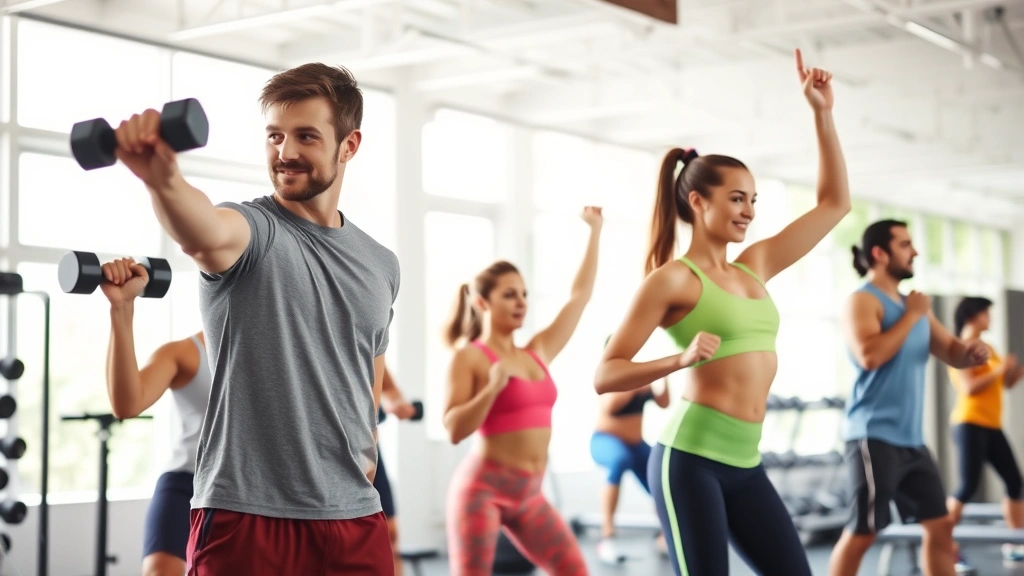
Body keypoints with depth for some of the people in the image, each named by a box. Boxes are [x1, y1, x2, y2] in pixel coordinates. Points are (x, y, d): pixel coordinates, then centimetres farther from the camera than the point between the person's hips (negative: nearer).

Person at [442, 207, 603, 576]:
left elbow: (580, 295, 17)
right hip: (482, 488, -6)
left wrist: (595, 231, 21)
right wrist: (493, 387, -24)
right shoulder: (468, 357, -6)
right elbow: (454, 430, -13)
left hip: (529, 494, 7)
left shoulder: (537, 352, 11)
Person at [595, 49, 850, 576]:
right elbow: (605, 375, -8)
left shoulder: (753, 267, 15)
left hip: (744, 464, 7)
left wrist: (821, 113, 16)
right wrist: (681, 358, -23)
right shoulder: (673, 279, -4)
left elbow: (835, 203, 21)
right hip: (690, 457, -7)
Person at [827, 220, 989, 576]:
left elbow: (951, 352, 19)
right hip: (874, 437, -9)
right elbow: (869, 355, -27)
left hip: (911, 439, 9)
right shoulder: (863, 301, -10)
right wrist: (912, 315, -17)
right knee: (862, 532, -7)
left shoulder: (913, 304, 15)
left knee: (940, 525, 11)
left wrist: (972, 351, -4)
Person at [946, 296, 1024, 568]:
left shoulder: (988, 348, 16)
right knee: (968, 486, -13)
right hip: (970, 424, -8)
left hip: (992, 426, 8)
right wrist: (999, 369, -18)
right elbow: (969, 388, -18)